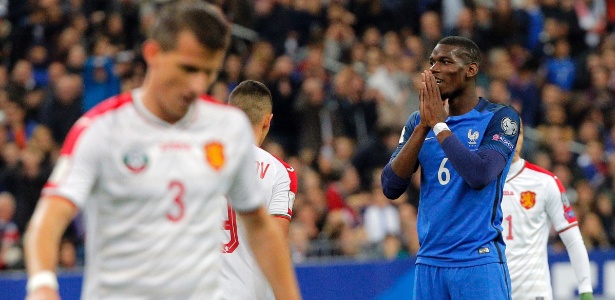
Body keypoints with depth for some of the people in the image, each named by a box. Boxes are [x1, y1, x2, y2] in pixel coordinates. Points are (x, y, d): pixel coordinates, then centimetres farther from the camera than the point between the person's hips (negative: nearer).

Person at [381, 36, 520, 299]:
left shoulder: (499, 118, -3)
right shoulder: (418, 121, 11)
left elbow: (479, 175, -20)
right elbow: (390, 188, 0)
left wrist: (439, 124, -11)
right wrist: (423, 126, -8)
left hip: (479, 261, -5)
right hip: (429, 263, 5)